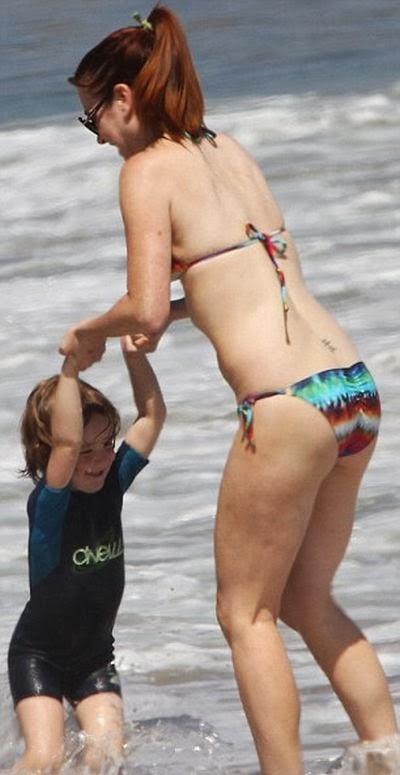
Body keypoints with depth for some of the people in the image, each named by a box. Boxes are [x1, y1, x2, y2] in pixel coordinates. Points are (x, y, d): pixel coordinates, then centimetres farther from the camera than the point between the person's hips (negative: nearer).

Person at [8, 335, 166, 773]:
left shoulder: (111, 485, -5)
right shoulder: (48, 504, -23)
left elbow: (152, 415, -5)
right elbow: (67, 442, -42)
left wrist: (134, 353, -17)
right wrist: (71, 367, -41)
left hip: (94, 656, 5)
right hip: (39, 653, -5)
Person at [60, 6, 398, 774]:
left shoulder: (148, 169, -4)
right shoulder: (230, 152, 19)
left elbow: (146, 308, -12)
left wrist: (89, 333, 7)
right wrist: (181, 312, 33)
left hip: (287, 406, -8)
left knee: (247, 612, 5)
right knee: (307, 600, 19)